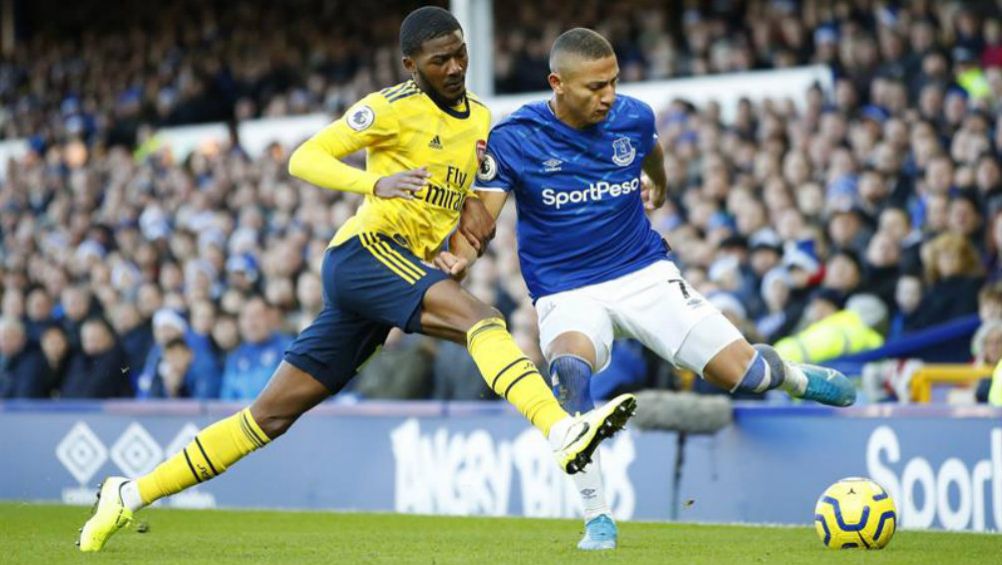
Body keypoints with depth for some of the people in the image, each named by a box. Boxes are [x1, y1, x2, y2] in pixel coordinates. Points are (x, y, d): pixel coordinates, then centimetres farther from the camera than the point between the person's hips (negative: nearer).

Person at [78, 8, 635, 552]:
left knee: (273, 414, 8)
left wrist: (472, 206, 6)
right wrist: (376, 183, -28)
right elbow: (304, 158, -12)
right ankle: (563, 432, -48)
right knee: (479, 316, -30)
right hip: (367, 249, -8)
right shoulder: (394, 107, -6)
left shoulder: (481, 119, 15)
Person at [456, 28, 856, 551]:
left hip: (645, 273, 2)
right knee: (570, 368, -36)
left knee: (743, 373, -7)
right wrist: (461, 253, -39)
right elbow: (478, 219, -17)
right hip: (566, 292, -2)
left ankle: (789, 375, 35)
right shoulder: (514, 138, -14)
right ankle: (596, 519, -24)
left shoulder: (633, 118, -5)